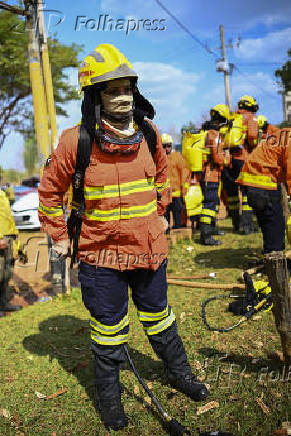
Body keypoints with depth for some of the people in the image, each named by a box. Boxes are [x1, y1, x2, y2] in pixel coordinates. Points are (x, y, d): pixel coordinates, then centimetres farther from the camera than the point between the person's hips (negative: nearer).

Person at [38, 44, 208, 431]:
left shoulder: (148, 133, -2)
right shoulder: (76, 140, -14)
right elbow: (50, 191, -1)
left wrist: (160, 213, 18)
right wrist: (59, 237, 1)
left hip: (149, 247, 3)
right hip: (100, 253, -3)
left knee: (157, 315, 21)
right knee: (108, 326, 12)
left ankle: (179, 372, 44)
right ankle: (108, 394, 35)